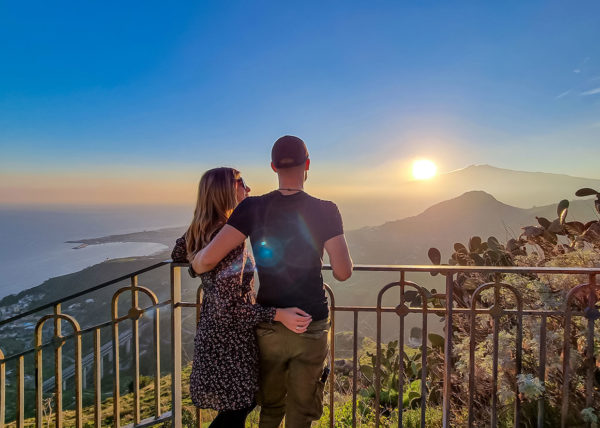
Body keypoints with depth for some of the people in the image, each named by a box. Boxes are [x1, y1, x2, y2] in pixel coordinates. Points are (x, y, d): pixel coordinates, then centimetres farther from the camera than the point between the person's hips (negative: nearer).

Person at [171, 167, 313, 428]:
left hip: (211, 334, 9)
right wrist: (278, 314, -28)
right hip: (230, 340, -9)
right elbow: (228, 307, -27)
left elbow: (177, 255, 22)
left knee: (244, 402, 24)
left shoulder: (199, 231, 1)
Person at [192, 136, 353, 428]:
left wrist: (195, 264, 7)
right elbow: (343, 273, -13)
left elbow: (208, 258, -16)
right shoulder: (325, 211, -12)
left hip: (269, 327, 1)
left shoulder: (253, 208, -10)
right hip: (312, 327, -1)